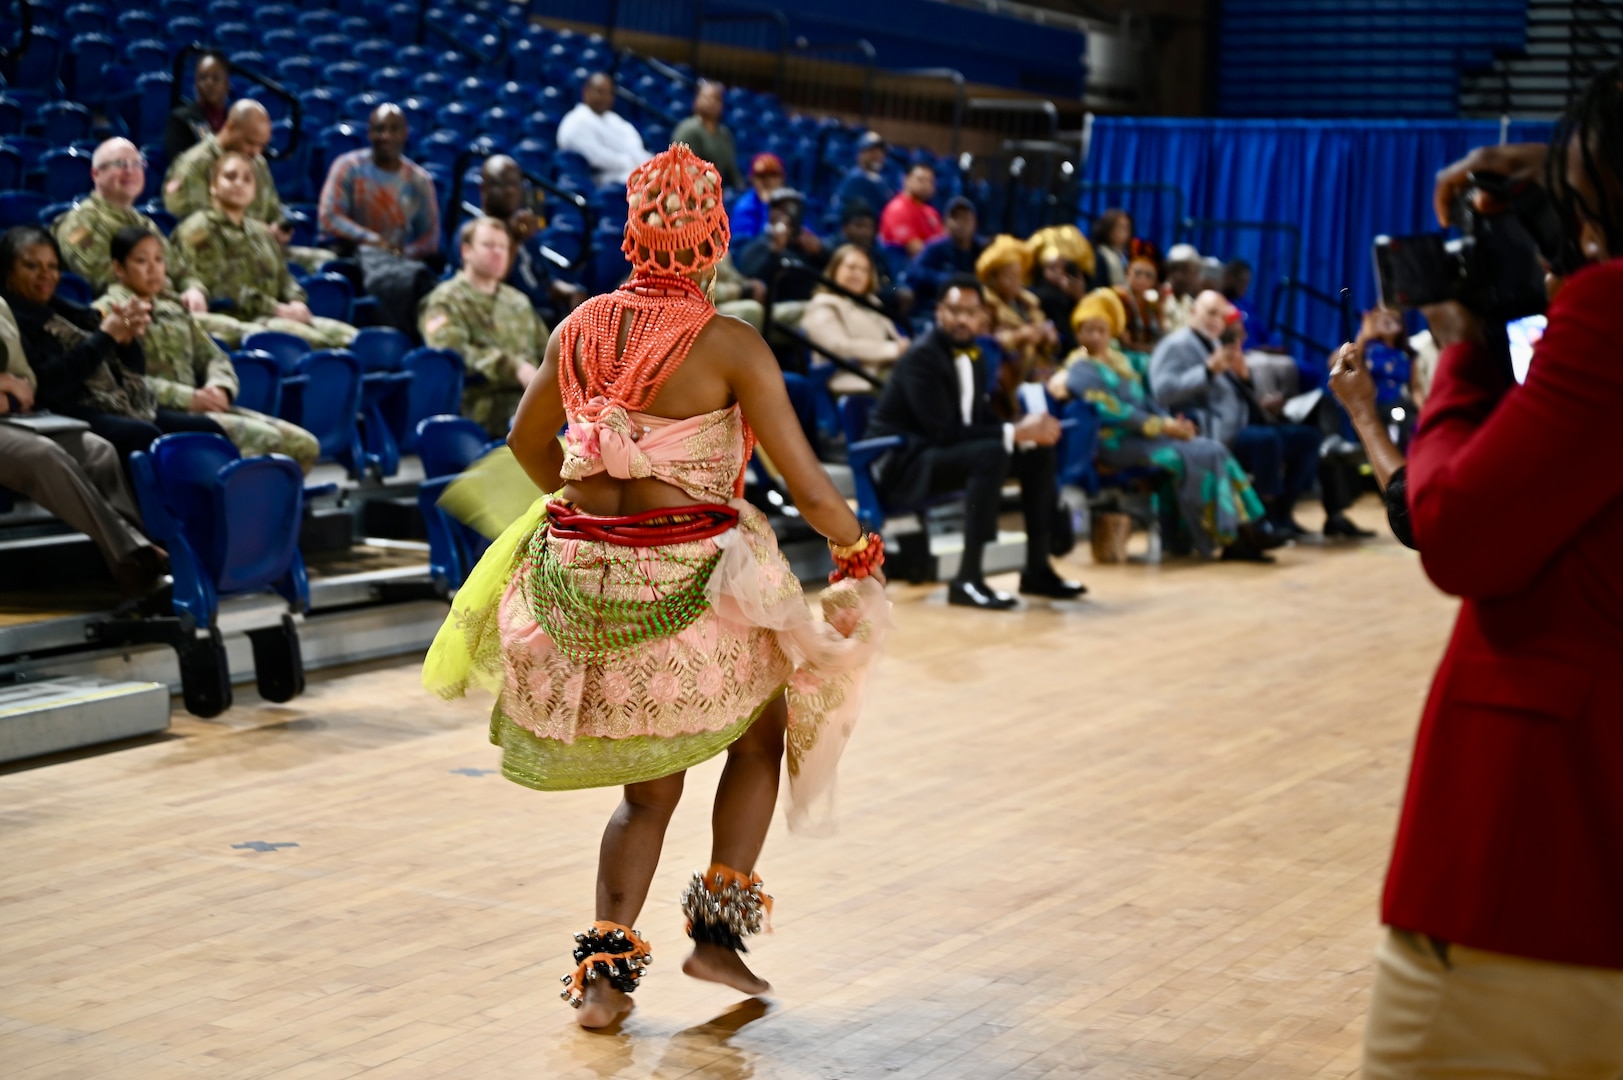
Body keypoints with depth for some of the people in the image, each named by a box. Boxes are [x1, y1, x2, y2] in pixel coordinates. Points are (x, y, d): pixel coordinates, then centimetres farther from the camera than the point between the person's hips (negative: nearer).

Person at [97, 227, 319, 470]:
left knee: (303, 444, -8)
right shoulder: (107, 312, 2)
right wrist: (188, 397, -18)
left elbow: (213, 356, 21)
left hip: (202, 407, 8)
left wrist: (219, 387, -3)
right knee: (264, 440, -28)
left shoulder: (175, 310, 25)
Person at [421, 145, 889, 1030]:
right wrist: (860, 551, 6)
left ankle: (604, 970, 9)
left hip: (578, 578, 5)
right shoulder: (729, 346, -10)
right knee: (764, 729, 22)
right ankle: (718, 930, 15)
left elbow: (526, 441, 21)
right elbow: (806, 484, -10)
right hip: (688, 577, -5)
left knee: (648, 784, 18)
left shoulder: (580, 330, 5)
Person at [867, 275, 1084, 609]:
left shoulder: (972, 353, 8)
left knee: (1039, 451, 1)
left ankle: (1037, 569, 5)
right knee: (992, 453, -32)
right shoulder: (922, 356, -20)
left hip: (947, 451, 9)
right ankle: (968, 578, -31)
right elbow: (944, 431, -26)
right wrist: (1015, 432, -25)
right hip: (905, 461, -9)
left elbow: (982, 418, 10)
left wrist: (1027, 428, -10)